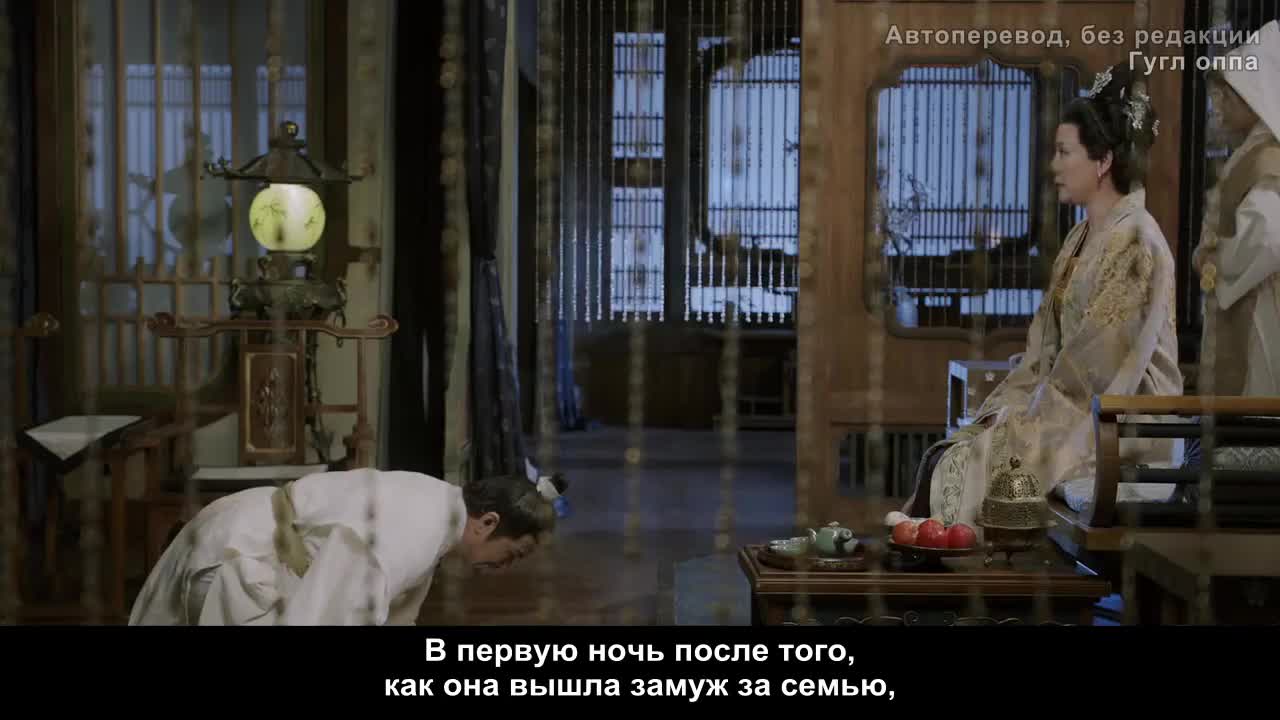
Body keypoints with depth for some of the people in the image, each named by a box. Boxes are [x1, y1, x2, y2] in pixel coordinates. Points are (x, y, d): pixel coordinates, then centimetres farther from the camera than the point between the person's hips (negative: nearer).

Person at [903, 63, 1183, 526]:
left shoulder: (1132, 242, -16)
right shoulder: (1082, 237, 14)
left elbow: (1097, 366, -19)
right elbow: (1046, 344, 14)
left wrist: (1028, 417, -13)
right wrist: (1008, 408, 2)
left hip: (1114, 429, -8)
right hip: (1070, 409, 8)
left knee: (961, 469, -18)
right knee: (947, 457, -5)